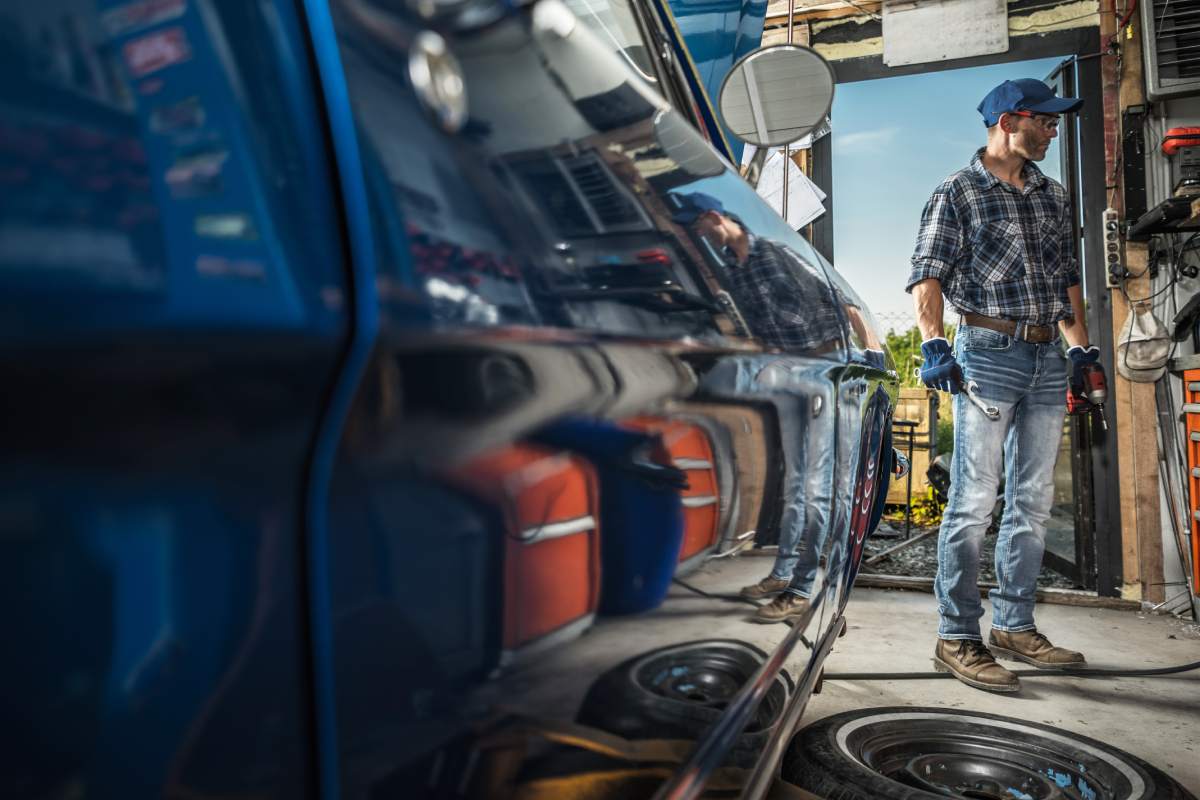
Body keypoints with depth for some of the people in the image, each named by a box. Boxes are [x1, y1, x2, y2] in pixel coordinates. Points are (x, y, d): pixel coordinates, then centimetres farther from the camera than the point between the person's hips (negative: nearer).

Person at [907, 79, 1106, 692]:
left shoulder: (1052, 196, 18)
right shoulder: (958, 193, -1)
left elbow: (1066, 275, 23)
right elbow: (927, 276, -9)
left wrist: (1080, 344, 15)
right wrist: (934, 345, -21)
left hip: (1047, 358, 7)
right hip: (989, 353, -7)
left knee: (1033, 502, 10)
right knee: (974, 501, -7)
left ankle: (1015, 627, 21)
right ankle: (957, 637, 2)